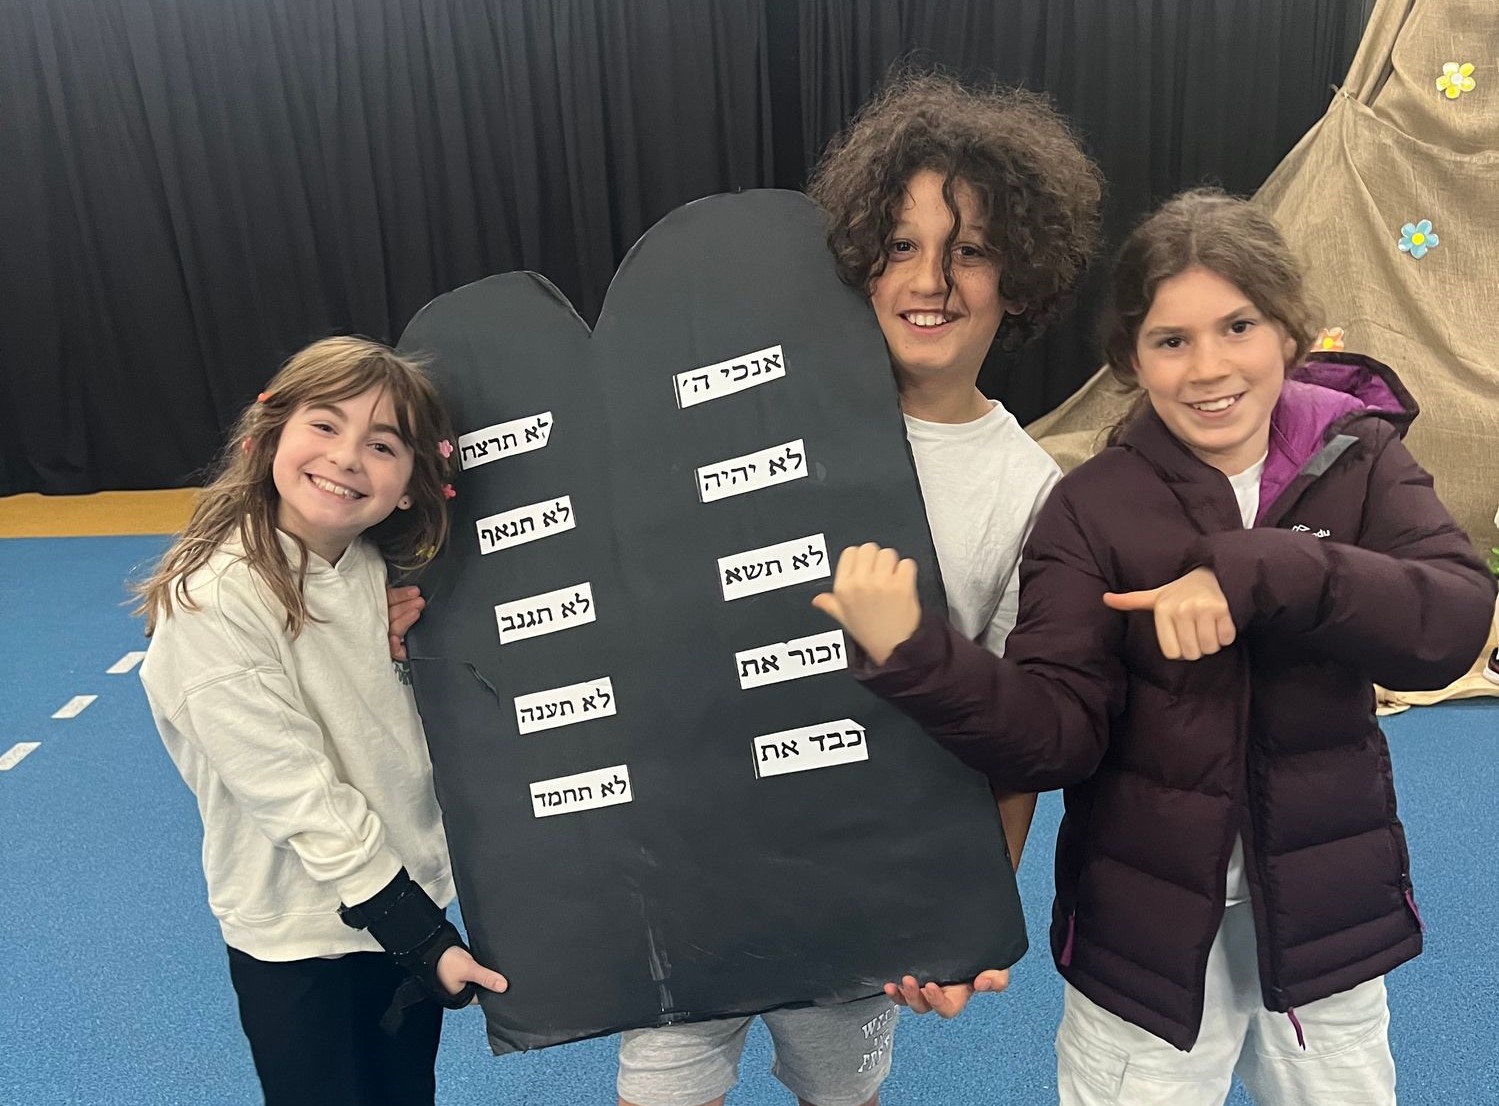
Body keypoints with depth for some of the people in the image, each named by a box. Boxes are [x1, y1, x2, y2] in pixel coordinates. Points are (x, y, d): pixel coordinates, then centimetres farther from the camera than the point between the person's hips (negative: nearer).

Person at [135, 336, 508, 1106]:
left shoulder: (382, 571, -4)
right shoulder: (212, 603, -23)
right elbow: (303, 803, -23)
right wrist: (427, 940, -19)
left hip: (411, 898, 6)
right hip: (300, 937, -5)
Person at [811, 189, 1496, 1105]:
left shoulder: (1361, 461, -6)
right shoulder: (1093, 508, -13)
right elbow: (1055, 735, -20)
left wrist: (1257, 573, -36)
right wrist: (912, 653, -37)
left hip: (1323, 910, 3)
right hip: (1148, 922, -2)